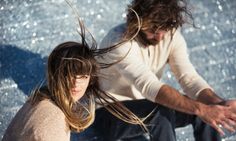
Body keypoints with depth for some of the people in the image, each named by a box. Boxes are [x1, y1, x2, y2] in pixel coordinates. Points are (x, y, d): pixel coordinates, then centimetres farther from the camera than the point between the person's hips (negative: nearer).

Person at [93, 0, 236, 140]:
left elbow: (190, 78, -17)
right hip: (109, 113, -6)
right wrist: (200, 109, -49)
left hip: (146, 108, 6)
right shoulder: (119, 41, -29)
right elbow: (149, 86, -40)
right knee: (161, 112, -35)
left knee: (206, 106, -13)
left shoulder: (171, 36, -10)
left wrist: (220, 103, -37)